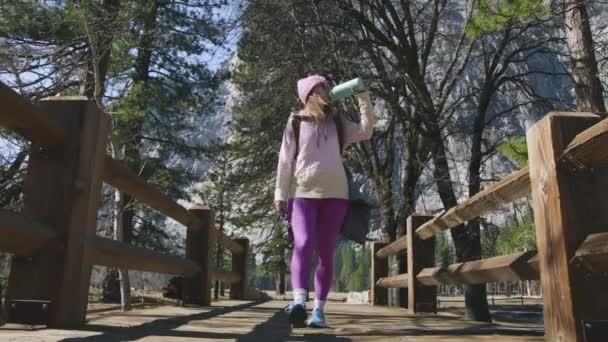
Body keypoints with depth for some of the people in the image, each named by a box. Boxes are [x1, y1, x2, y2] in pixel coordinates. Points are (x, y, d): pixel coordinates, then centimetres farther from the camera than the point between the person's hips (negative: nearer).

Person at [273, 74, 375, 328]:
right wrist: (280, 194, 1)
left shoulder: (338, 124, 15)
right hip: (302, 193, -2)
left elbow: (366, 131, 6)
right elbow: (285, 160, 5)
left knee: (326, 253, 1)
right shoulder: (296, 123, 7)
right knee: (303, 244, -22)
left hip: (334, 194, 3)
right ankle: (299, 301, -33)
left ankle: (319, 309, 6)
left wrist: (363, 97, 3)